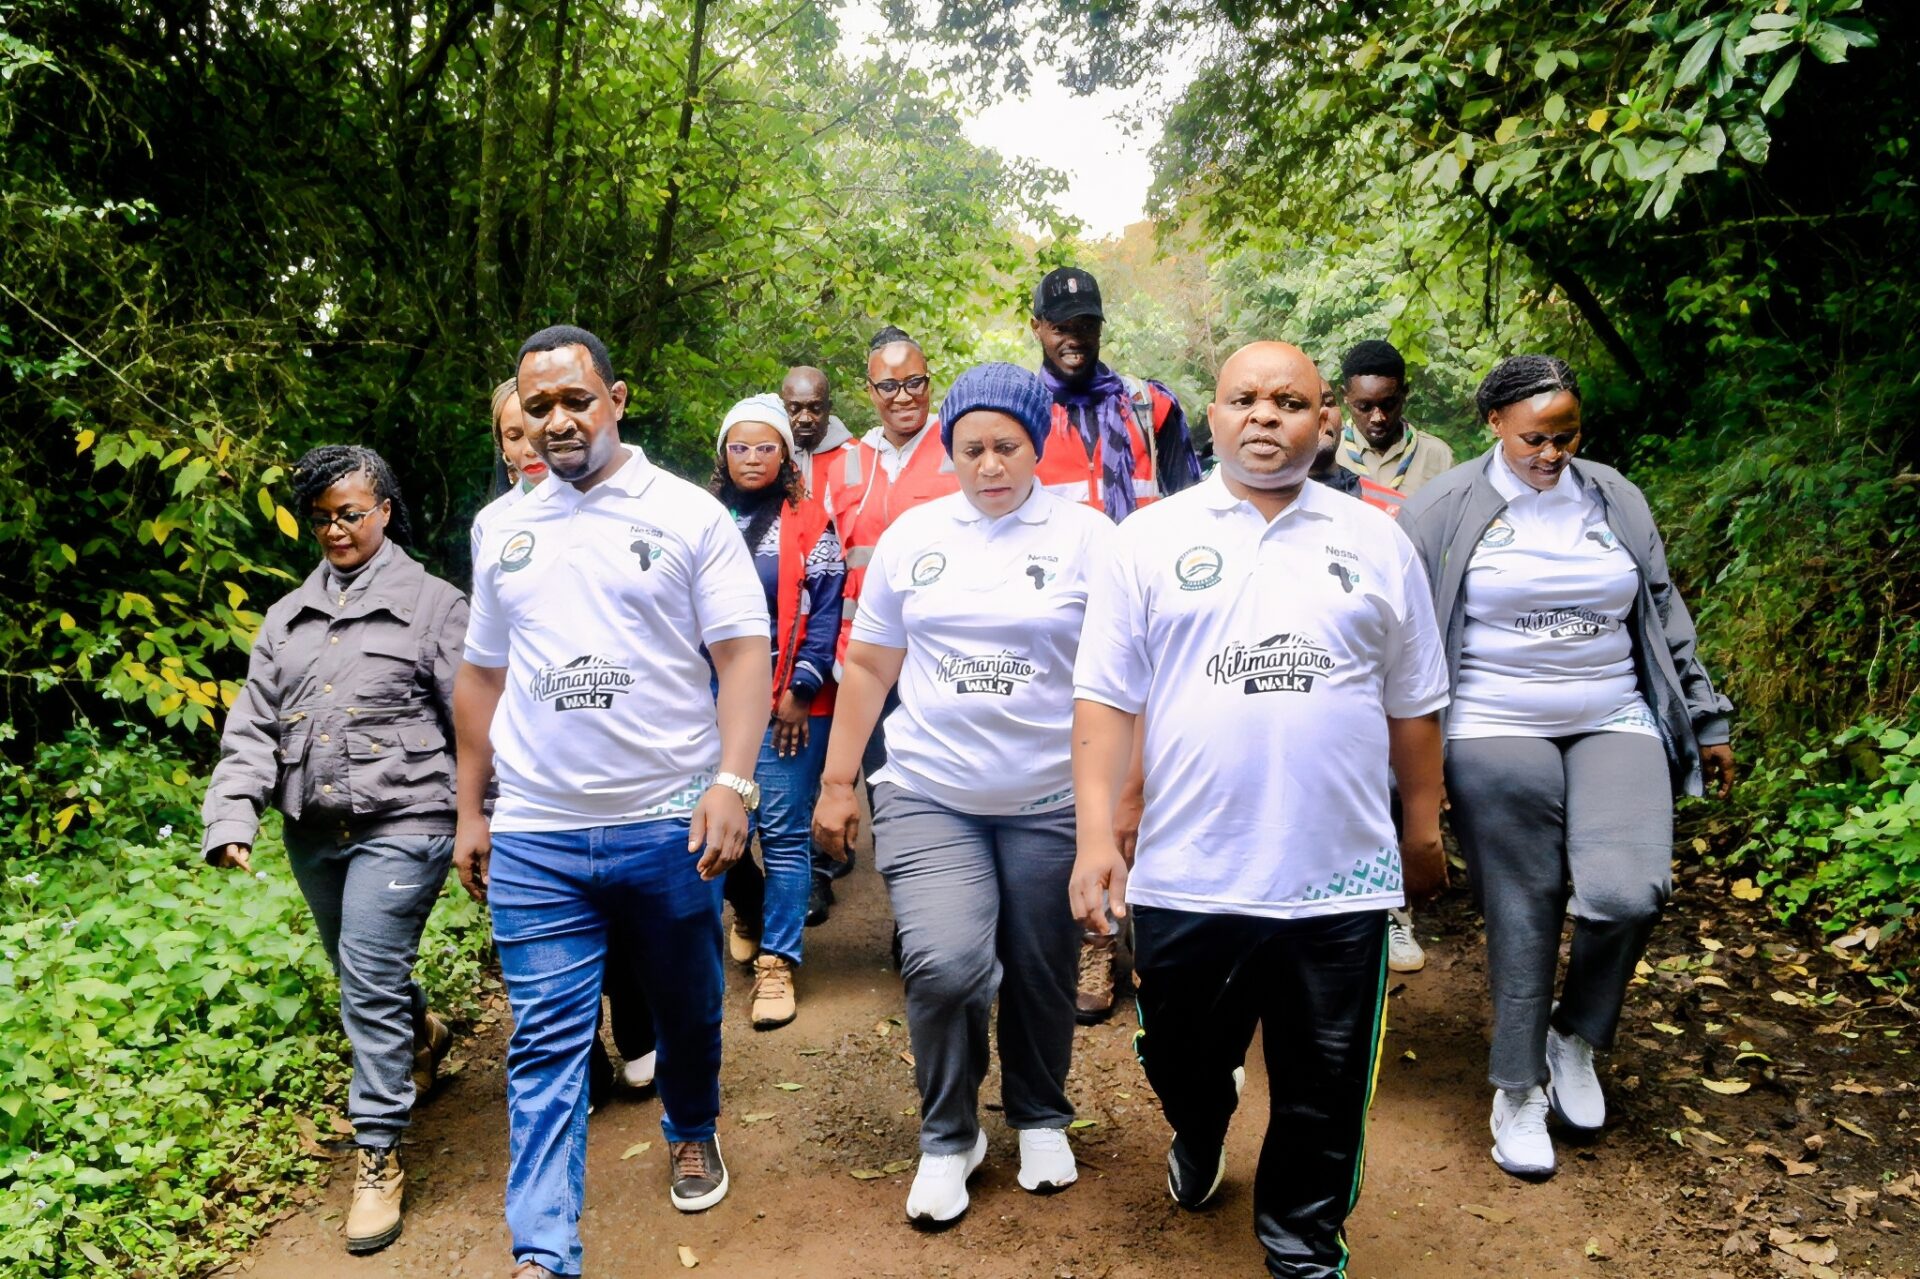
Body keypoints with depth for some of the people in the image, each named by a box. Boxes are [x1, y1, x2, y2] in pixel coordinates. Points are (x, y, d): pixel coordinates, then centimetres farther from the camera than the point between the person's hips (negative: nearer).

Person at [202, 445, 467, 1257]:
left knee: (371, 983, -10)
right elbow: (252, 725, 8)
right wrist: (232, 818, -5)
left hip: (400, 822, -6)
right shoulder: (287, 616, 13)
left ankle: (378, 1157, 1)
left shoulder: (431, 603, -2)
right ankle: (424, 1038, 49)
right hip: (314, 831, 6)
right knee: (361, 976, 18)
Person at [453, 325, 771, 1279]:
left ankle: (692, 1131, 44)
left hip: (670, 823, -2)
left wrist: (733, 780, -19)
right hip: (533, 838, 2)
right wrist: (471, 811, 14)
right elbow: (481, 676, 16)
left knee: (687, 1008, 16)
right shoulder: (503, 531, 11)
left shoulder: (688, 514, -2)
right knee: (545, 1046, 2)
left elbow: (743, 654, -7)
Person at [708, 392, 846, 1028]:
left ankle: (776, 962, 6)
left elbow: (825, 611, -4)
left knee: (784, 831, -2)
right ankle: (746, 908, 36)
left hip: (789, 704, -3)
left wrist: (800, 689, -10)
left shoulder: (808, 521, 1)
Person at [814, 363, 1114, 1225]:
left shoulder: (1088, 539, -2)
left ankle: (1041, 1120, 39)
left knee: (1042, 977, 11)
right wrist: (836, 783, 8)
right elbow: (869, 666, 9)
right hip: (928, 796, 1)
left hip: (1051, 801, 0)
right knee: (944, 965, -15)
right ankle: (948, 1137, 11)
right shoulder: (912, 536, 5)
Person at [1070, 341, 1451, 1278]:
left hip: (1339, 879, 1)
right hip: (1186, 875, 0)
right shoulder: (1152, 539, 1)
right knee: (1181, 1060, 19)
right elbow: (1106, 697, -2)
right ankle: (1198, 1132, 53)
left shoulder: (1376, 543, 7)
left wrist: (1423, 830, 14)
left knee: (1325, 1097, 12)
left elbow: (1412, 705, 12)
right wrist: (1097, 835, -9)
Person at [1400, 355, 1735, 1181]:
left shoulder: (1616, 500, 9)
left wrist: (1705, 723, 16)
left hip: (1615, 725, 3)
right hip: (1496, 735, -3)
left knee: (1629, 892, -15)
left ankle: (1574, 1035, 15)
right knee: (1524, 911, 2)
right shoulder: (1447, 510, -3)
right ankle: (1517, 1092, 19)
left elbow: (1664, 618, 16)